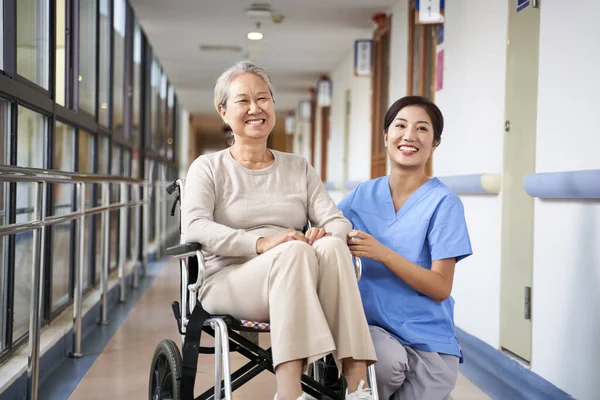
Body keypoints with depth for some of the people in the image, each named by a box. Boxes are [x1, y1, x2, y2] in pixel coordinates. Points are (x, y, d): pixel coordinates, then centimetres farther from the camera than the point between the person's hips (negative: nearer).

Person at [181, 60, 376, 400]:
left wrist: (328, 233, -19)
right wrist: (261, 242, -26)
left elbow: (339, 222, 8)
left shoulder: (299, 168, 19)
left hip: (297, 291, 3)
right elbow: (195, 227, -10)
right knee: (294, 251, -34)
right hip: (229, 285, -3)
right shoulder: (208, 168, 8)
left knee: (331, 246, -30)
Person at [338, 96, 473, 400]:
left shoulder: (443, 202, -6)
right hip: (370, 322, 1)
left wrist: (383, 253, -22)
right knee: (389, 362, -30)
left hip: (428, 338, -1)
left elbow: (440, 288, -9)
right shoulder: (363, 195, 6)